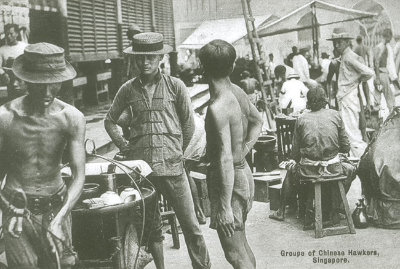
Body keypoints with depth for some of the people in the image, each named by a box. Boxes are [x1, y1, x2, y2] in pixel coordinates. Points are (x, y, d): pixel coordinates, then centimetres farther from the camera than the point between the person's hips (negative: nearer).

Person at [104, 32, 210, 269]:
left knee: (191, 225, 1)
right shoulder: (128, 89, 7)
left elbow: (188, 124, 8)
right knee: (151, 227, 12)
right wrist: (124, 145, 8)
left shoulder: (175, 86, 1)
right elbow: (110, 121, 18)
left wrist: (179, 151, 7)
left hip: (172, 167, -2)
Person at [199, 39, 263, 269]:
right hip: (244, 172, 9)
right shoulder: (237, 92, 3)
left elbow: (225, 159, -28)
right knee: (241, 243, 24)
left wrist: (224, 207, -26)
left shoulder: (217, 108, -24)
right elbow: (257, 121, 22)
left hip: (230, 180, -9)